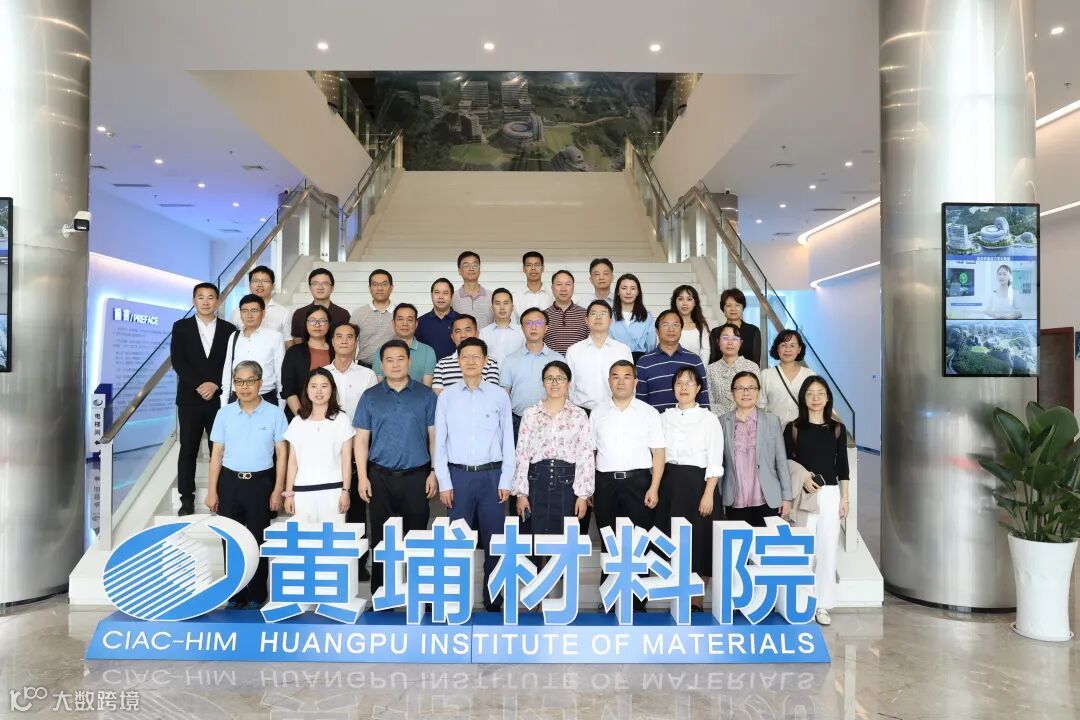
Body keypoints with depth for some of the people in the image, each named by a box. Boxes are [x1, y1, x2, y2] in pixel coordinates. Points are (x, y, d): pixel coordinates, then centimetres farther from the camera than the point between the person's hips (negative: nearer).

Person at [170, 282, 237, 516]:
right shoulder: (181, 327, 6)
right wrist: (199, 385, -13)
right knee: (188, 450, 4)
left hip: (220, 399, 0)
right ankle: (187, 500, 11)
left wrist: (215, 384, -12)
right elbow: (177, 361, -3)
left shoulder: (229, 329, 6)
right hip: (190, 399, 0)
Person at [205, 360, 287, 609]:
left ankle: (256, 596, 18)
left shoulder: (274, 413, -4)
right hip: (230, 481, 2)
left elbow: (281, 454, -1)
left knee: (258, 540, 5)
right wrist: (212, 491, 3)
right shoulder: (224, 413, 2)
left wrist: (278, 490, -4)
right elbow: (216, 454, 5)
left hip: (261, 482, -2)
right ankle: (235, 594, 22)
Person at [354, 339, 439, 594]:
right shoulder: (370, 397, 5)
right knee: (381, 537, 7)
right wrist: (362, 477, -3)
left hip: (416, 476, -1)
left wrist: (434, 472, -3)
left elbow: (434, 436, 3)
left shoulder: (425, 395, 3)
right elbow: (361, 439, 4)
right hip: (380, 476, 1)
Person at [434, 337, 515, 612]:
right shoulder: (446, 396, 3)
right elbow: (440, 442, 3)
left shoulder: (499, 396, 1)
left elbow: (507, 441, 3)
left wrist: (505, 481, -1)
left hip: (491, 475, 0)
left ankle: (493, 598, 16)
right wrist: (444, 483, -2)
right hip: (458, 475, 0)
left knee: (493, 540, 5)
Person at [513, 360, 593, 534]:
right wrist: (521, 493, -2)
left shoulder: (579, 415, 3)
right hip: (537, 482, 1)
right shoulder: (531, 414, 5)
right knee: (536, 536, 5)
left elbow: (586, 456, 0)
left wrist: (583, 495, -6)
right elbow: (522, 455, 3)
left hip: (567, 483, 0)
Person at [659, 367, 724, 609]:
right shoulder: (664, 418, 10)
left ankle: (696, 602, 12)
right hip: (669, 483, 3)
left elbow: (715, 461, -5)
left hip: (697, 482, -3)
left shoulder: (709, 419, -1)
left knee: (699, 539, 0)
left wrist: (708, 494, -13)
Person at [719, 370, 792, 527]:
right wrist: (717, 499, 3)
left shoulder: (772, 421, 5)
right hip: (734, 504, 0)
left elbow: (781, 461, 5)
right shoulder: (723, 422, 5)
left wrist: (786, 498, 2)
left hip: (767, 502, 0)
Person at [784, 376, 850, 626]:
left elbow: (842, 467, 8)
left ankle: (822, 605, 10)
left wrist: (844, 498, 4)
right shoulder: (793, 428, 2)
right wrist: (802, 480, -13)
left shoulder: (837, 428, 7)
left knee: (828, 549, 1)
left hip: (830, 494, 2)